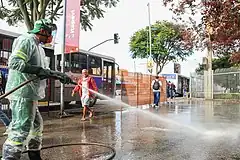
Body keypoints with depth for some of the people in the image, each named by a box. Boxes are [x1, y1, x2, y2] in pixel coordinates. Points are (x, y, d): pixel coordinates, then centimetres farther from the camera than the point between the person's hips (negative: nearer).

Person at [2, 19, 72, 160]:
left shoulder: (38, 46, 22)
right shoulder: (26, 40, -9)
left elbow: (44, 71, 26)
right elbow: (14, 62, -21)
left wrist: (60, 75, 20)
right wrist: (39, 70, -24)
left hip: (30, 93, 11)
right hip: (22, 92, -11)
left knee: (36, 125, 18)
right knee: (21, 128, -10)